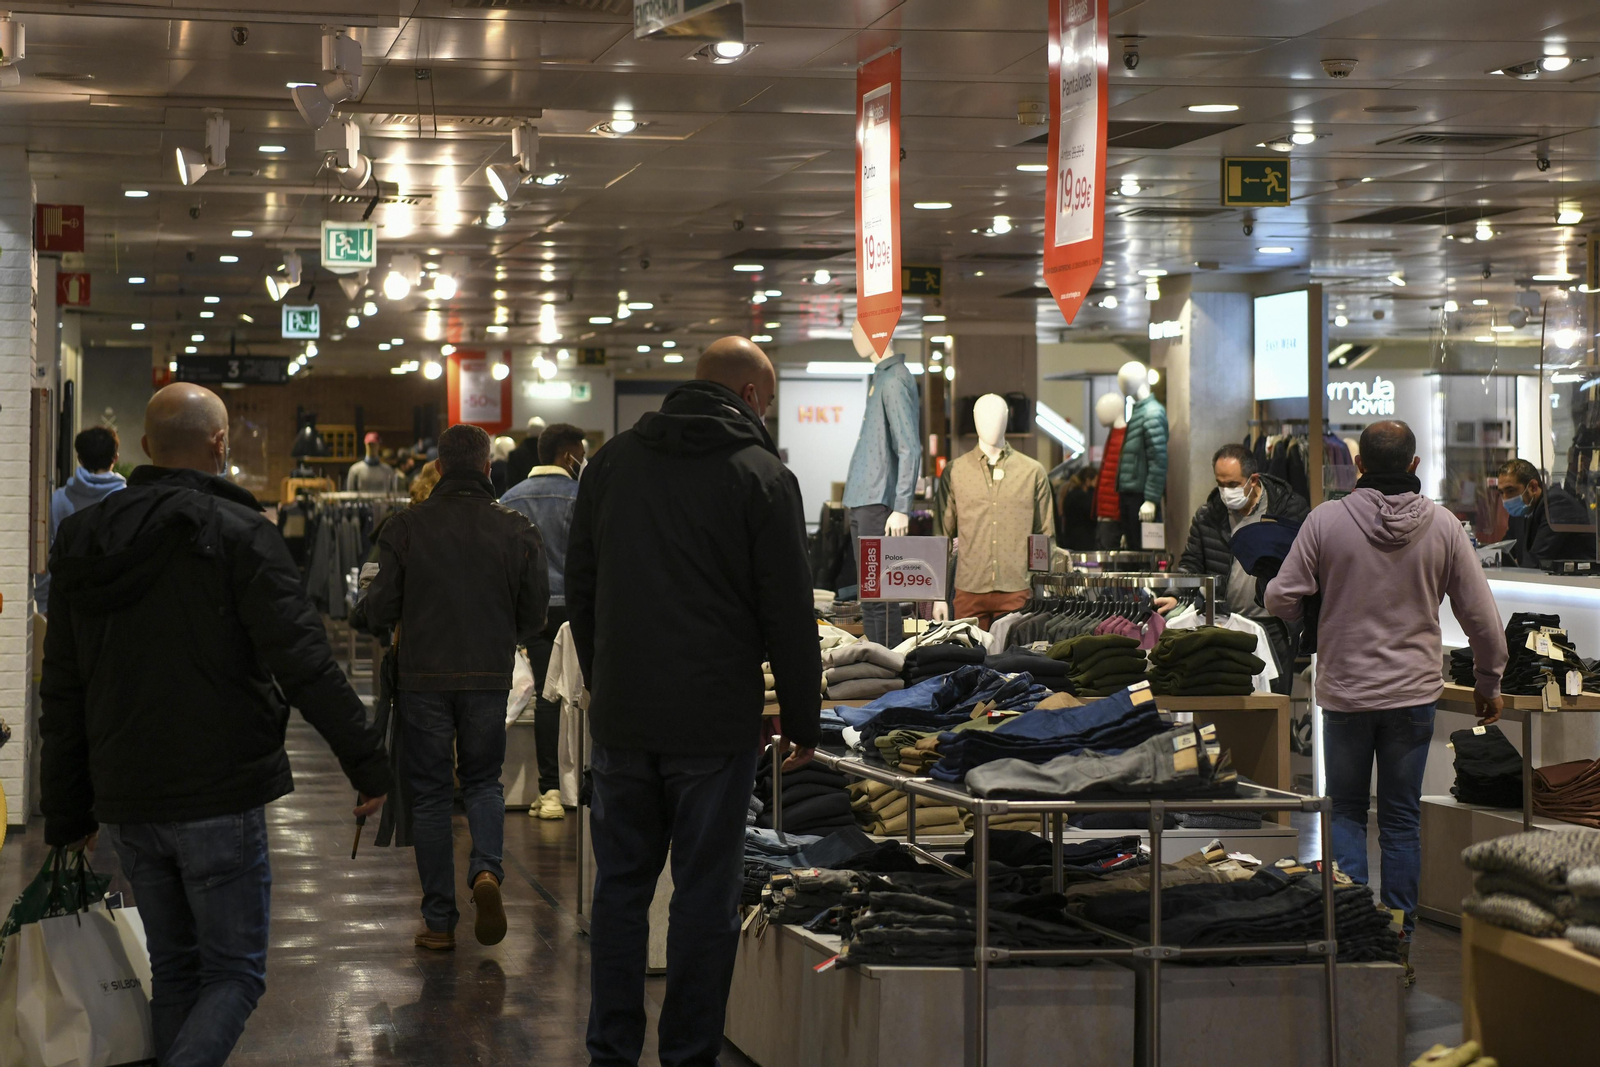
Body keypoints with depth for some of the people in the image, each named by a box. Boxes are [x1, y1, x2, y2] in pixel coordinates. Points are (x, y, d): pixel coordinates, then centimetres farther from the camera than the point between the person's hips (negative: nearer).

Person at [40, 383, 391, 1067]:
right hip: (218, 798, -6)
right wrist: (367, 763, -10)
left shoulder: (83, 540, 9)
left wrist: (67, 814, 19)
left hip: (125, 802, 6)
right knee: (234, 972, 1)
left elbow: (62, 693, 13)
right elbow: (304, 664, -17)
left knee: (174, 968, 19)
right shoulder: (237, 534, -11)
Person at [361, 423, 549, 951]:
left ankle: (439, 922, 8)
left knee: (430, 794, 7)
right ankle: (487, 870, -8)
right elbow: (534, 616, 3)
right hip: (489, 676, 1)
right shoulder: (517, 531, -2)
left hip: (423, 677, -1)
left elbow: (379, 609, -6)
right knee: (483, 779, 19)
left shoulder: (405, 527, -6)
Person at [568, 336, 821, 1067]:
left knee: (621, 883, 11)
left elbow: (580, 588, 15)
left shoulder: (612, 461, 9)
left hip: (621, 718, 4)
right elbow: (788, 614, -6)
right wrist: (802, 720, 2)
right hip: (714, 723, -4)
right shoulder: (761, 477, -7)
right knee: (705, 891, 3)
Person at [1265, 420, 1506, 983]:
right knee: (1402, 820, 11)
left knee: (1346, 811, 13)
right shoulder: (1442, 525, -5)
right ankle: (1399, 944, 13)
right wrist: (1489, 681, 14)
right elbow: (1481, 615, -1)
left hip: (1345, 690, -1)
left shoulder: (1327, 520, -11)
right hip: (1414, 692, 1)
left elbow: (1280, 599, -8)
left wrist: (1319, 610, 15)